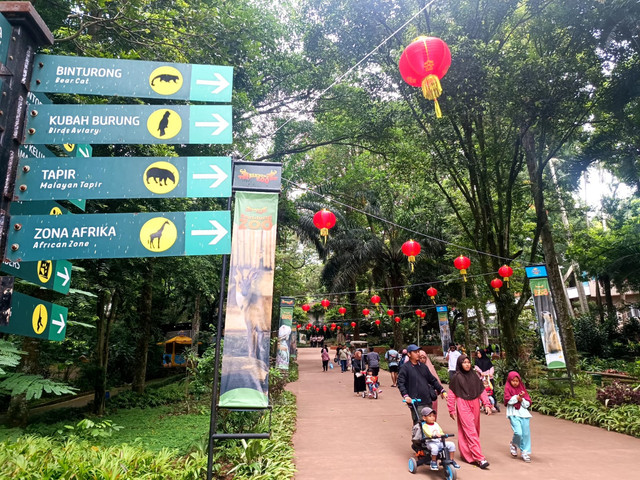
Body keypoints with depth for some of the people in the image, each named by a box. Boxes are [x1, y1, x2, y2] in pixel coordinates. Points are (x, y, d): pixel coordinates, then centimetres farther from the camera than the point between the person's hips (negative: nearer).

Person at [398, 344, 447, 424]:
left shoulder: (423, 366, 14)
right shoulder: (405, 368, -4)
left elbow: (433, 380, 21)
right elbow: (400, 383, -10)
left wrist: (442, 391, 14)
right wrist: (405, 396, -22)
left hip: (428, 401, 6)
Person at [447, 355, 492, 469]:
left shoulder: (474, 375, 7)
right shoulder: (456, 377, -4)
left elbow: (482, 391, 10)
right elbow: (451, 395, 0)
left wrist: (487, 405, 2)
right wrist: (452, 410, 0)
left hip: (475, 405, 5)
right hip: (463, 406, -5)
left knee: (475, 430, 9)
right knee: (470, 432, -8)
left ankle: (466, 453, 24)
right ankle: (480, 458, -8)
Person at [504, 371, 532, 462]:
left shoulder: (522, 389, 13)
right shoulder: (508, 388, 4)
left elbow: (528, 404, 9)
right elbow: (508, 400, -9)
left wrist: (521, 399, -9)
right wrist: (518, 396, -12)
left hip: (523, 413, 4)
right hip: (513, 413, -4)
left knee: (526, 433, -1)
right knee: (518, 432, -15)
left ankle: (525, 452, 15)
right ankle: (513, 445, 15)